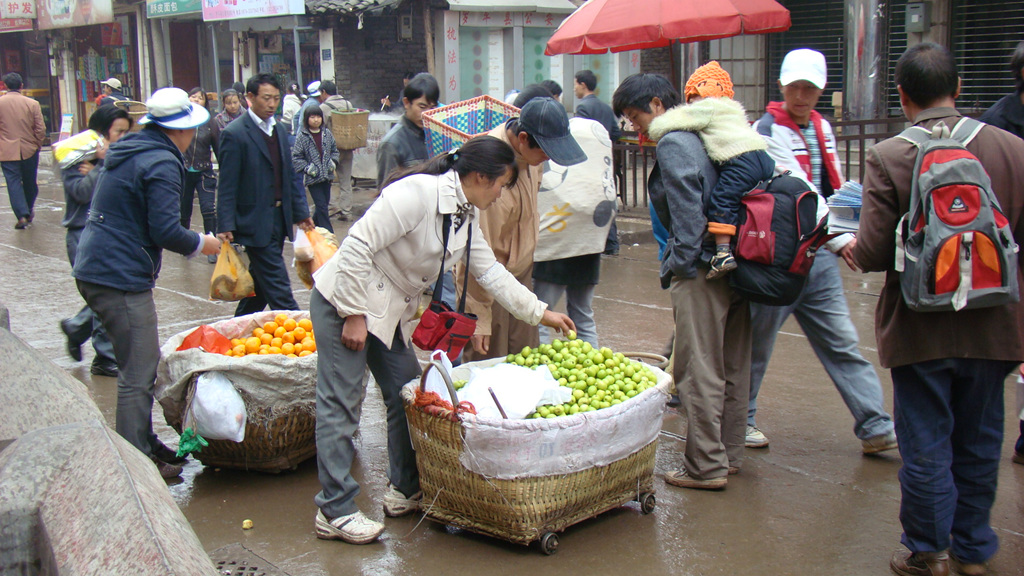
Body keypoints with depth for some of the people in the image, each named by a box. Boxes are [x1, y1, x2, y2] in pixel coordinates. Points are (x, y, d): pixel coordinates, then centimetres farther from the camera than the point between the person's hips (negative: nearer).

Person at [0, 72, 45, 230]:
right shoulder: (32, 104, -7)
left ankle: (22, 215, -11)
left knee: (13, 182, 0)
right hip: (29, 150, 1)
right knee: (29, 182, 16)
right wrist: (38, 145, 11)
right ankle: (29, 210, 32)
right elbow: (41, 129, -5)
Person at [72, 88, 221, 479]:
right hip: (121, 279, -10)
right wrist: (200, 244, -2)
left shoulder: (126, 153, 16)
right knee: (138, 374, -4)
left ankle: (145, 444, 29)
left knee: (141, 364, 19)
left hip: (94, 269, 10)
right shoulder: (161, 163, -14)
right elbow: (164, 230, -21)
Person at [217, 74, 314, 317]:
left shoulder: (280, 130, 12)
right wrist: (226, 226, -17)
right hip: (255, 222, -8)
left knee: (260, 282, 16)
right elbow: (227, 186, -13)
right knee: (278, 288, -7)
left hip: (279, 219, 8)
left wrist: (300, 212, 15)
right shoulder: (234, 134, -11)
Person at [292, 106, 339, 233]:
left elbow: (334, 150, 18)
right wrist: (306, 168, -15)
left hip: (327, 176, 5)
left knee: (324, 203, 12)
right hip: (313, 178, -5)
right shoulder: (302, 136, -7)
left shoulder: (327, 134, 6)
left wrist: (333, 162, 1)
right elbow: (296, 157, -5)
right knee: (321, 206, -7)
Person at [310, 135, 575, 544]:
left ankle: (405, 491, 25)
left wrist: (540, 313, 16)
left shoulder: (468, 215, 5)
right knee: (340, 405, -5)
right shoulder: (417, 194, -24)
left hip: (392, 312, 9)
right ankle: (335, 511, 2)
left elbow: (490, 271, 15)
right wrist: (354, 314, -23)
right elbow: (357, 247, -26)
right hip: (343, 301, -9)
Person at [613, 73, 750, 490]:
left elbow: (687, 209, -18)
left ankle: (706, 467, 2)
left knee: (698, 371, -3)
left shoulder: (672, 143, -9)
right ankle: (729, 454, 25)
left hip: (703, 268, -9)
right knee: (733, 367, 15)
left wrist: (682, 264, -10)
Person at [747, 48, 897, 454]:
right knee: (758, 341, 6)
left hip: (820, 254, 7)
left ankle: (876, 427, 7)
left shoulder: (822, 128, 13)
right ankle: (741, 419, 22)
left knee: (842, 342, 6)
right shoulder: (769, 131, -11)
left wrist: (837, 242, 7)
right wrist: (840, 240, -23)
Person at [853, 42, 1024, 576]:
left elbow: (872, 253, -18)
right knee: (979, 445, 18)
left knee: (926, 447, 10)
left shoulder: (887, 157, -15)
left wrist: (854, 246, 4)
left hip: (921, 328, -3)